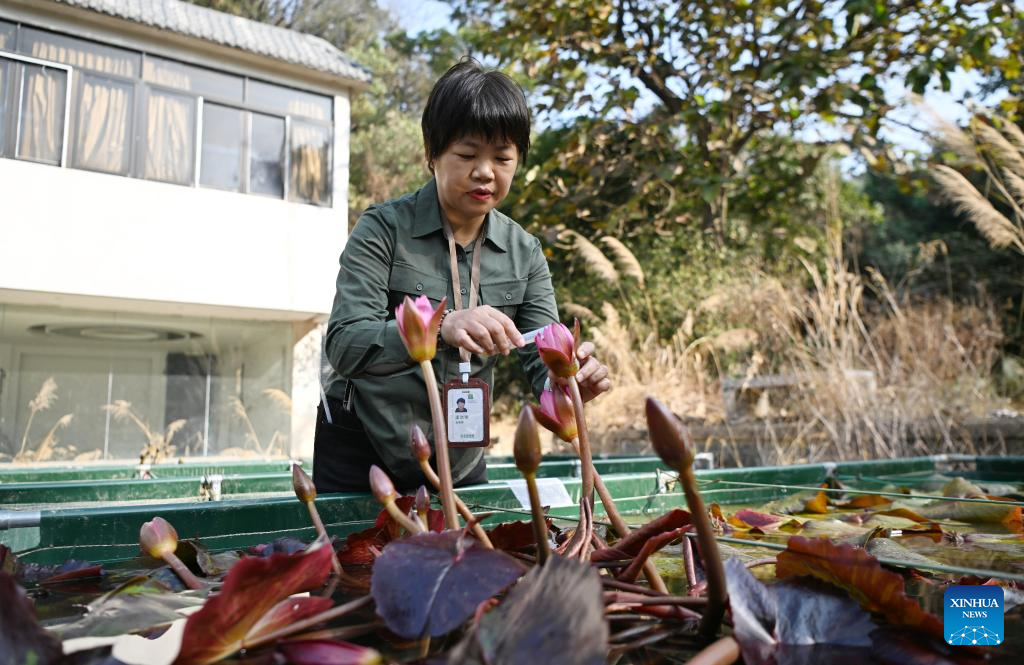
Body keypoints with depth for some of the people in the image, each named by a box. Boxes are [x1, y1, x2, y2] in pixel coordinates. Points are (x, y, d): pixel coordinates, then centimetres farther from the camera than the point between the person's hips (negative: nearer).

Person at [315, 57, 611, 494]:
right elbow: (343, 346, -25)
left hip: (460, 462, 4)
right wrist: (441, 329, -42)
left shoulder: (524, 254, -2)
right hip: (363, 455, -3)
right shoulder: (383, 229, -14)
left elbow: (544, 363, -7)